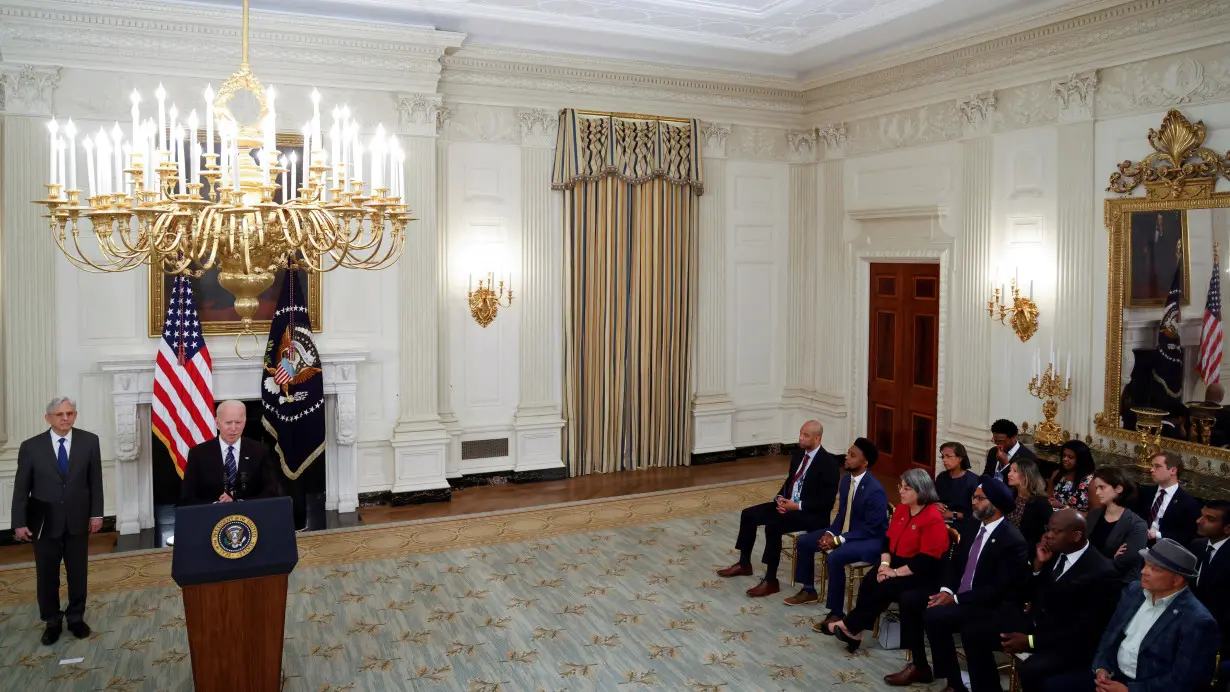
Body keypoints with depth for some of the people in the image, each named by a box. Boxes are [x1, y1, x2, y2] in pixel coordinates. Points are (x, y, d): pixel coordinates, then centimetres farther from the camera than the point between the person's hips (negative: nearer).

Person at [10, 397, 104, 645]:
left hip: (78, 520, 1)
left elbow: (95, 481, 1)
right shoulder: (31, 447, -6)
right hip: (44, 522, -1)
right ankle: (52, 621, 26)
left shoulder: (89, 441, -3)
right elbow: (21, 488, -3)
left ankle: (76, 617, 27)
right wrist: (19, 523, -6)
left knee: (78, 573, 11)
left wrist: (96, 513, -2)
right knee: (47, 576, 10)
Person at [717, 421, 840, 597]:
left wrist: (797, 506, -21)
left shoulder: (828, 463, -16)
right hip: (788, 504, 9)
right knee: (748, 515, 0)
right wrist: (780, 498, -2)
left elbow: (827, 501, -19)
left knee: (773, 526, -31)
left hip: (812, 514, -9)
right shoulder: (798, 454, 9)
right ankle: (744, 564, 14)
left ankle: (771, 581, -21)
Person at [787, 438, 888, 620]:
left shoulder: (875, 490, -27)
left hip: (871, 540, -9)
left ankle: (836, 613, -20)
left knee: (834, 558, -34)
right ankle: (808, 591, 23)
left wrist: (839, 540, -24)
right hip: (845, 531, 9)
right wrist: (830, 533, -8)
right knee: (804, 541, 5)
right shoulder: (847, 480, 0)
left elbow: (871, 529, -24)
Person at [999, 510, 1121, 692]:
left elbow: (1084, 630, -20)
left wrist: (1031, 641, -24)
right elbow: (1031, 596, 10)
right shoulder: (1054, 553, 3)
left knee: (1029, 670, -33)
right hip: (1035, 625, 8)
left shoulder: (1101, 573, -17)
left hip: (1068, 643, -8)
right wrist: (1038, 565, -8)